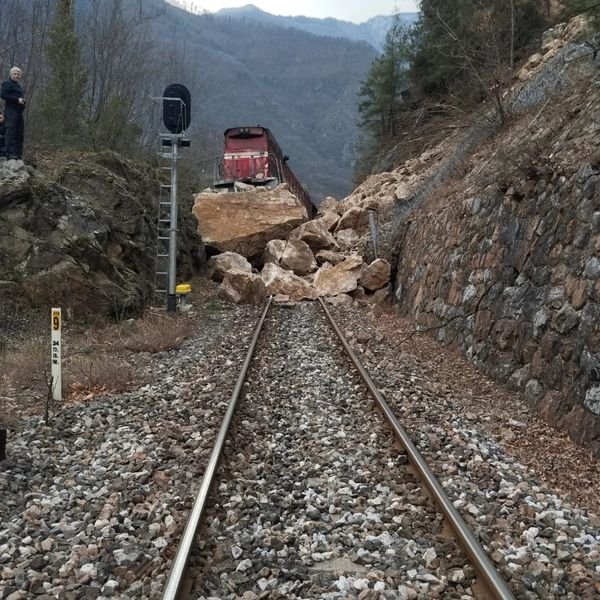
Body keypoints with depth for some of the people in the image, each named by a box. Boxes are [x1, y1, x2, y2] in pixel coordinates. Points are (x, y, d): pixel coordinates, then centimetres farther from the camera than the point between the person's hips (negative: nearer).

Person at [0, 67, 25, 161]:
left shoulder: (18, 85, 24)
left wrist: (22, 100, 9)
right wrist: (17, 99, -17)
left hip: (19, 111, 9)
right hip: (11, 111, -9)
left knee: (19, 134, 6)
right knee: (11, 132, -14)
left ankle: (18, 155, 9)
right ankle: (10, 154, -17)